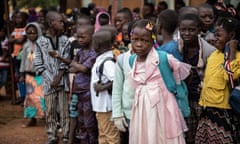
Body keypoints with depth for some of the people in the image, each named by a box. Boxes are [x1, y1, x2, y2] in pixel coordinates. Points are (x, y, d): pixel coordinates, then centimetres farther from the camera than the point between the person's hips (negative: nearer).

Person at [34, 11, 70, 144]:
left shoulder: (65, 41, 3)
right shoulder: (41, 42, 0)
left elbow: (65, 62, -1)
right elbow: (38, 64, -1)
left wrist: (58, 78, -11)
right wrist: (50, 80, -8)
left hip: (63, 81, 0)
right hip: (49, 82, 0)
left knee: (64, 110, 1)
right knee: (50, 111, 6)